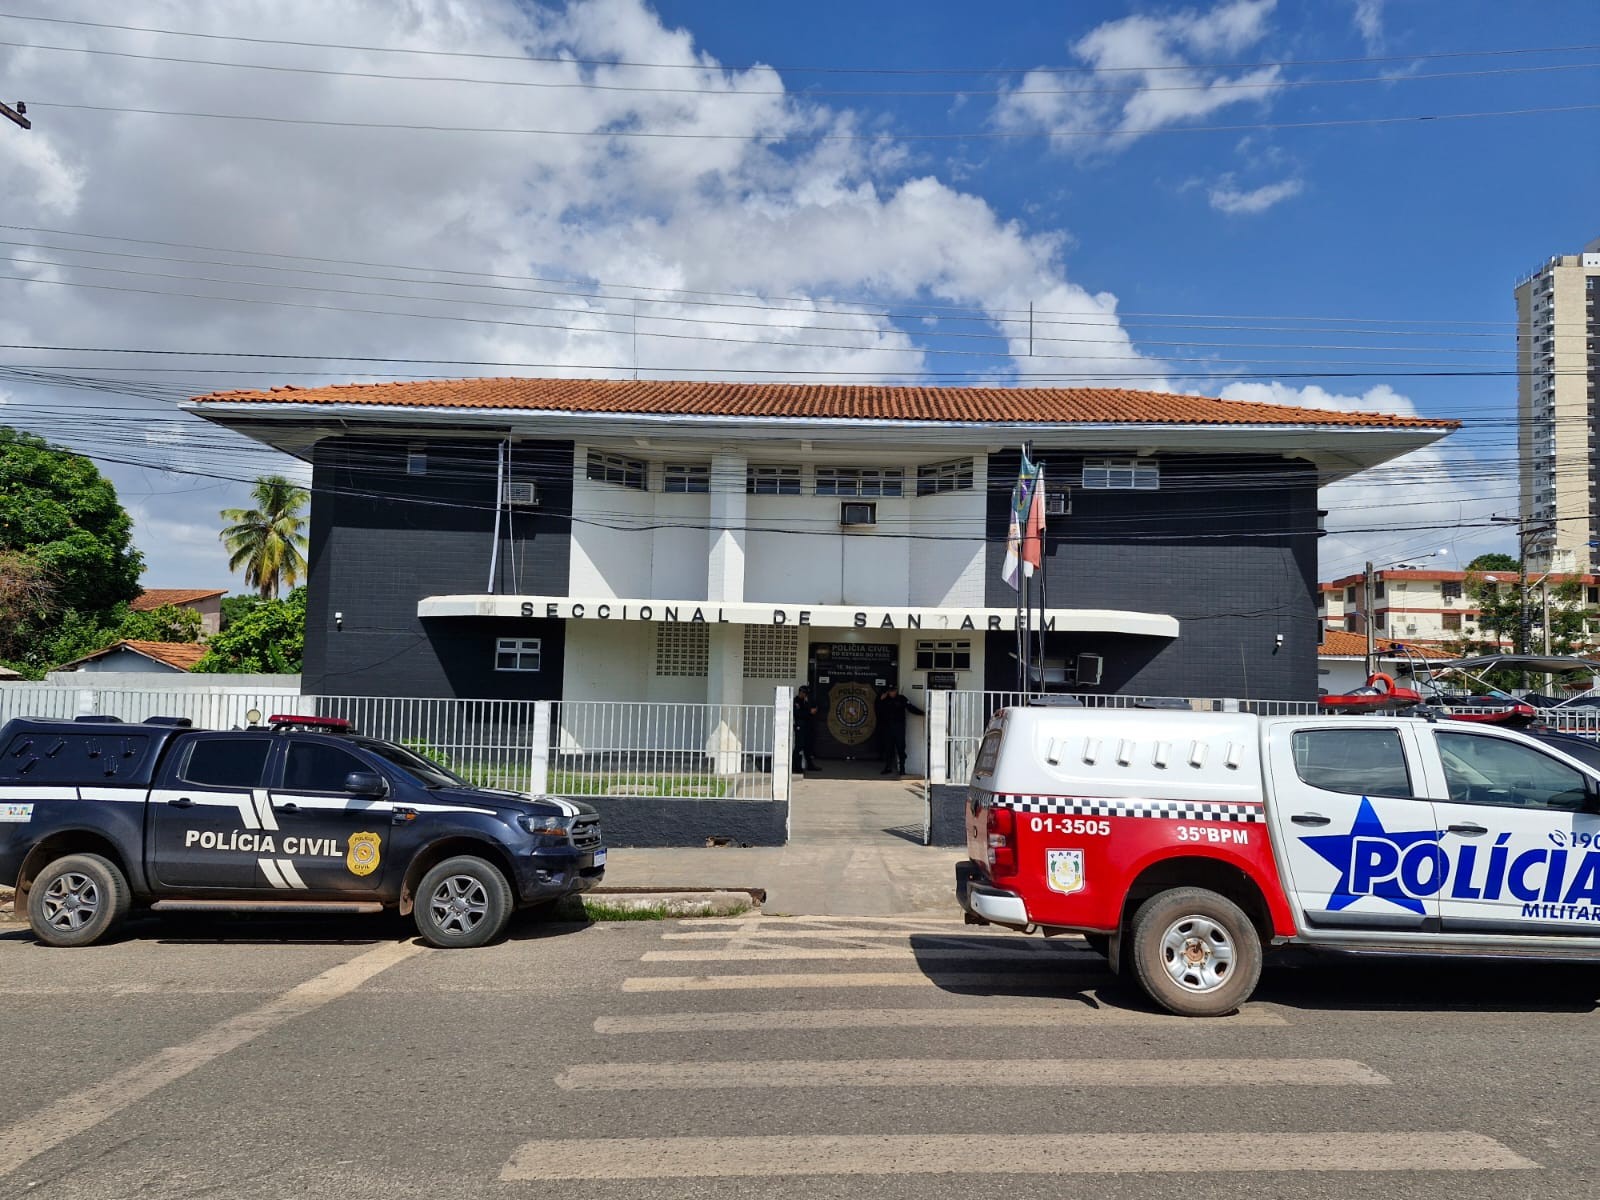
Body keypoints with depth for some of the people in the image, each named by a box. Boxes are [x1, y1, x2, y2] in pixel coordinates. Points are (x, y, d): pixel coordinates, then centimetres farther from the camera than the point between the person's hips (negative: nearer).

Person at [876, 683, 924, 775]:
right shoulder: (885, 700, 12)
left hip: (899, 727, -3)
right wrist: (881, 700, -2)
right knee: (888, 748, 6)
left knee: (901, 748, -4)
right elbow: (879, 711, 10)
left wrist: (921, 713, -12)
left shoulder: (902, 699, 1)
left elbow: (911, 708, -2)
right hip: (888, 728, 3)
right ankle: (888, 767, 15)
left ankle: (902, 768, 1)